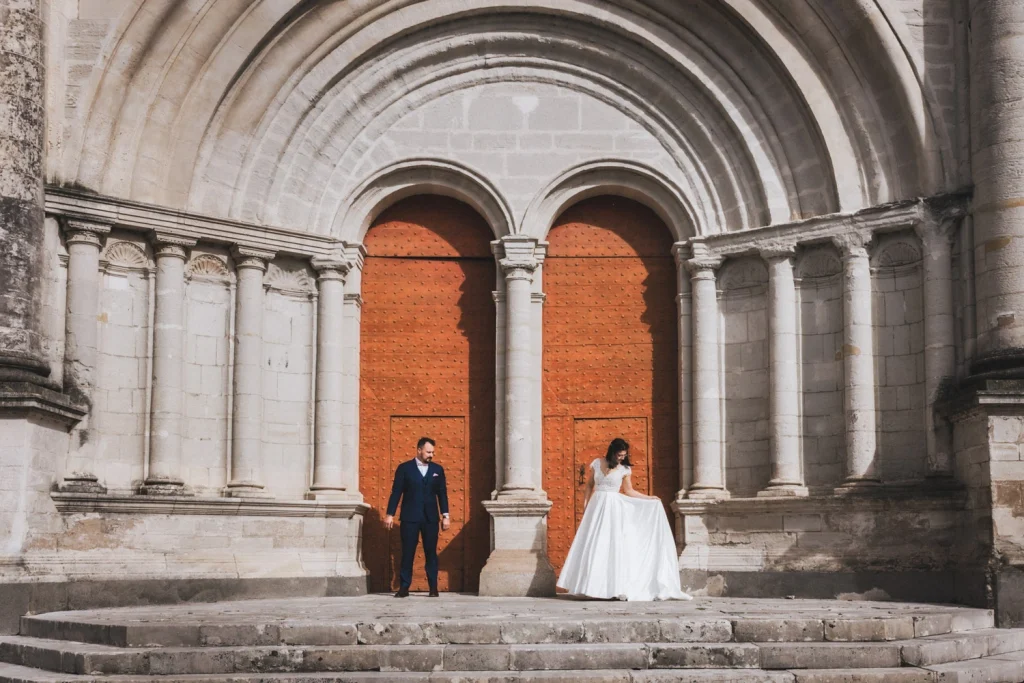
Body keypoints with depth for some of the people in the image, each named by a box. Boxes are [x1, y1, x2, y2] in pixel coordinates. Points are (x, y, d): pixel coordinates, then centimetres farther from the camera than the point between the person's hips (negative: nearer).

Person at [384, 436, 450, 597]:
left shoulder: (437, 469, 9)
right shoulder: (404, 468, 2)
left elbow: (442, 493, 10)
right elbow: (396, 492, 1)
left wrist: (445, 515, 3)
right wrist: (390, 514, -4)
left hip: (430, 518, 2)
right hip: (410, 518, -2)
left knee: (431, 553, 3)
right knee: (407, 553, 0)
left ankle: (433, 588, 8)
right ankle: (404, 587, 4)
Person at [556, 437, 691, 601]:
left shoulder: (624, 469, 2)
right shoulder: (596, 464, 4)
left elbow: (628, 491, 11)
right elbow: (589, 486, 11)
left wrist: (649, 498, 9)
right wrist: (585, 506, 6)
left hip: (614, 508, -1)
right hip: (596, 506, 1)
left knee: (614, 545, -7)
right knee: (593, 546, -1)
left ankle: (616, 587, -6)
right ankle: (593, 585, 2)